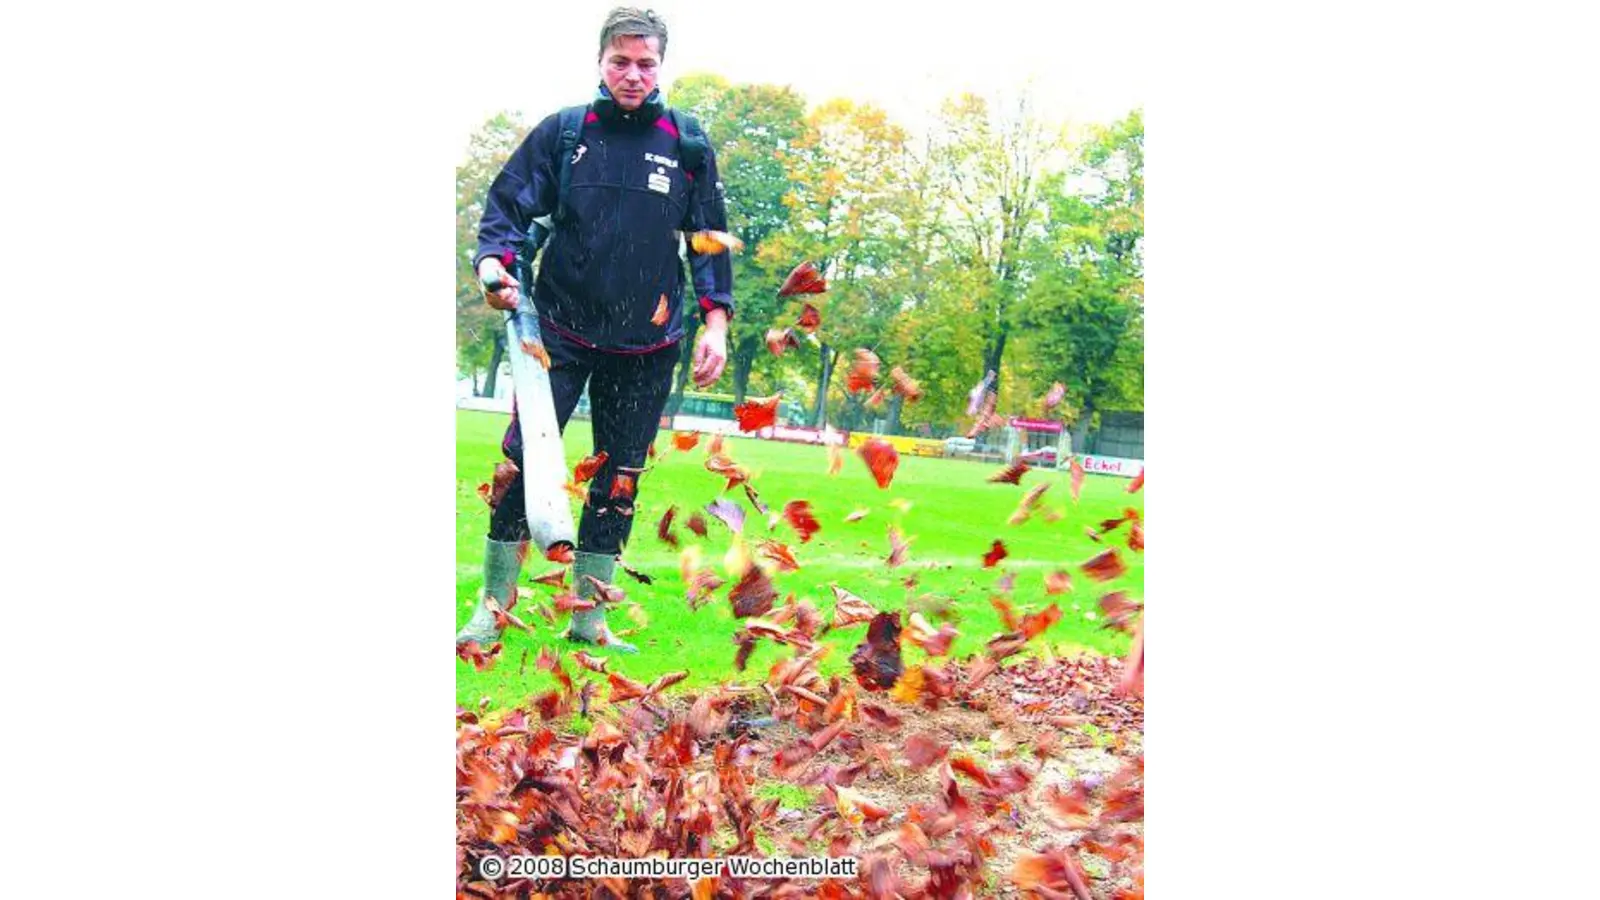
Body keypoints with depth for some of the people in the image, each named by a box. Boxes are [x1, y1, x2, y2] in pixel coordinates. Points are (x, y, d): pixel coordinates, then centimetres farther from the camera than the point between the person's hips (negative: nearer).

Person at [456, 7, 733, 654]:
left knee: (620, 478, 7)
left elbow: (708, 239, 8)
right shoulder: (561, 132, 1)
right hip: (561, 329, -1)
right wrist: (495, 262, -16)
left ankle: (589, 617, 18)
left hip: (647, 345, 2)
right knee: (523, 456, -9)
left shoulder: (688, 144, 4)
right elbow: (508, 205, 3)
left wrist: (715, 321, 2)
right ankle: (493, 606, 4)